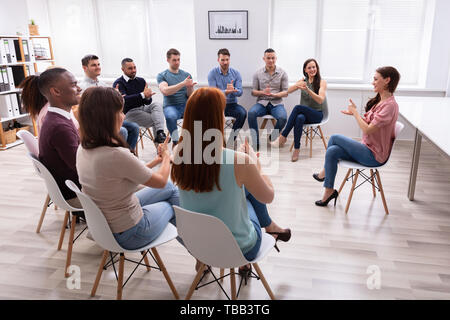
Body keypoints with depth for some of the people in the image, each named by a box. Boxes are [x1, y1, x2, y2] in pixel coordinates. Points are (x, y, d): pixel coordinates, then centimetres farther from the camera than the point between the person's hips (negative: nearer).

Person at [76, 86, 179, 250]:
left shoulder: (83, 149, -7)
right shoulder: (116, 155, -34)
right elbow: (161, 181, -17)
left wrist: (156, 160, 10)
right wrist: (166, 157, 3)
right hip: (128, 233, -7)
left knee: (171, 189, 21)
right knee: (173, 203, 21)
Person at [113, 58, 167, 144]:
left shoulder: (141, 81, 12)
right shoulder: (118, 83, -5)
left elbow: (148, 102, 2)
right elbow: (124, 100, -24)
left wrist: (148, 97, -24)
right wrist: (142, 95, -33)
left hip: (142, 108, 5)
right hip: (129, 113, -5)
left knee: (156, 104, -25)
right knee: (154, 120, -24)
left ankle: (160, 133, -38)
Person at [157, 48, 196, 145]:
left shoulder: (186, 75, 17)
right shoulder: (162, 75, 8)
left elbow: (190, 96, 12)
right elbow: (165, 91, -12)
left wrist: (190, 87, -11)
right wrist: (183, 84, -19)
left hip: (186, 105, 3)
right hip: (171, 106, -2)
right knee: (171, 116, -39)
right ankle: (175, 142, -24)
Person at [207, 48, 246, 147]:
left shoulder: (236, 73, 3)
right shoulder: (212, 73, -2)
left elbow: (240, 92, -6)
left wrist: (233, 89, -31)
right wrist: (226, 91, -31)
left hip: (232, 104, 2)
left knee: (243, 113, -29)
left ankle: (231, 139, -13)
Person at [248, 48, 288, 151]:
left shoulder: (282, 73, 6)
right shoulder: (258, 73, 9)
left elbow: (286, 92, 3)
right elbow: (253, 92, 8)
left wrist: (274, 94, -17)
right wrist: (263, 92, -14)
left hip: (276, 103, -1)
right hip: (262, 102, 1)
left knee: (283, 118, -34)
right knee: (251, 113, -32)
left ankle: (272, 140, -8)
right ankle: (256, 142, -22)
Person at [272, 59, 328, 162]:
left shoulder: (322, 82, -1)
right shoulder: (303, 81, 11)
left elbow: (320, 100, -16)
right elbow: (288, 91, -2)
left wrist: (307, 89, -29)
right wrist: (297, 85, -24)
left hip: (317, 114, -3)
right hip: (303, 113, 3)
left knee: (298, 107, -33)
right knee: (299, 118, -36)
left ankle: (283, 137, -29)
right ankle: (296, 148, -34)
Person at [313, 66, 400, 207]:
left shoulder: (390, 105, -22)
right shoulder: (379, 100, 10)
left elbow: (368, 129, -25)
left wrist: (355, 112, -13)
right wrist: (354, 113, 4)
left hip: (374, 155, -9)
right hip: (367, 148, 9)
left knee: (334, 138, -11)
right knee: (332, 151, -9)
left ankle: (325, 172, 11)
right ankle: (329, 191, 1)